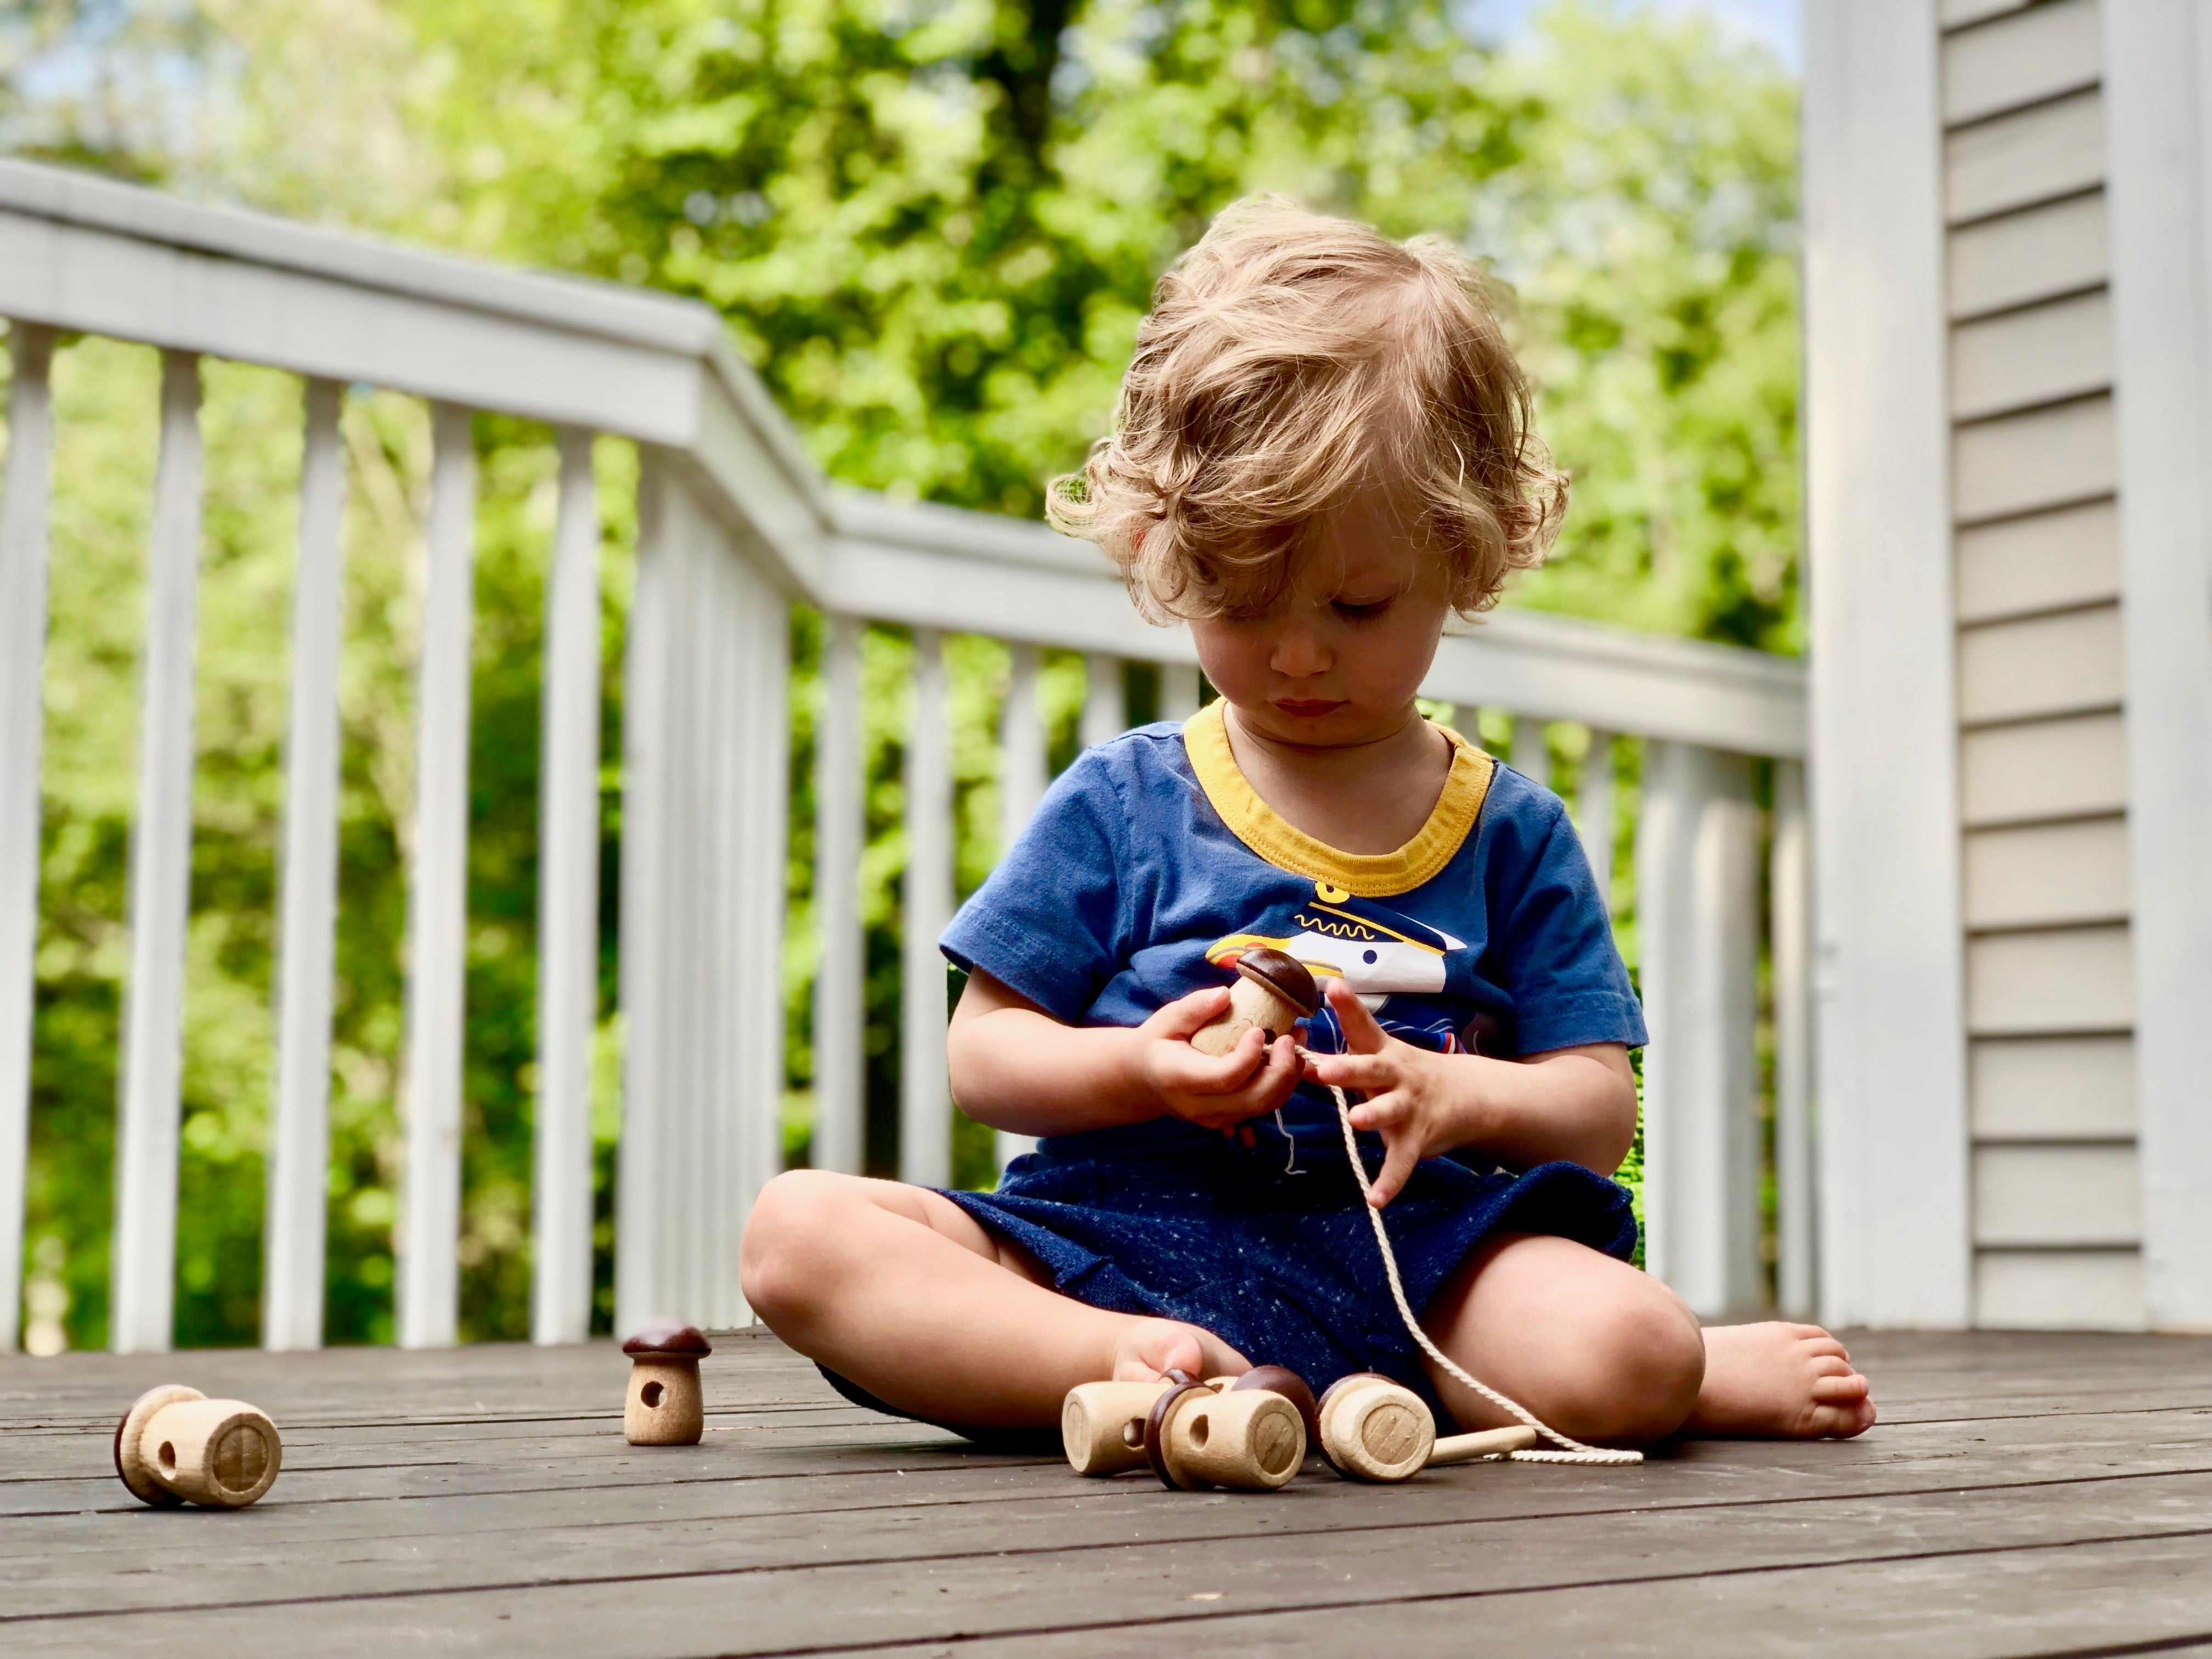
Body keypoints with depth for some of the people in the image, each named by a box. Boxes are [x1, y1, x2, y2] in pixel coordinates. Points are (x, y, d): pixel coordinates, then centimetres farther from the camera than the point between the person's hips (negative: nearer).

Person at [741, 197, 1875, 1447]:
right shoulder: (1117, 805, 8)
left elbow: (1602, 1108, 7)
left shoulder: (1513, 835, 10)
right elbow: (984, 1052, 8)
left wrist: (1457, 1095, -15)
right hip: (1116, 1241, 1)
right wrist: (1140, 1070, -12)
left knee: (1625, 1347, -32)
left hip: (1403, 1253, -1)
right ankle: (1129, 1363, -34)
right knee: (797, 1227, -22)